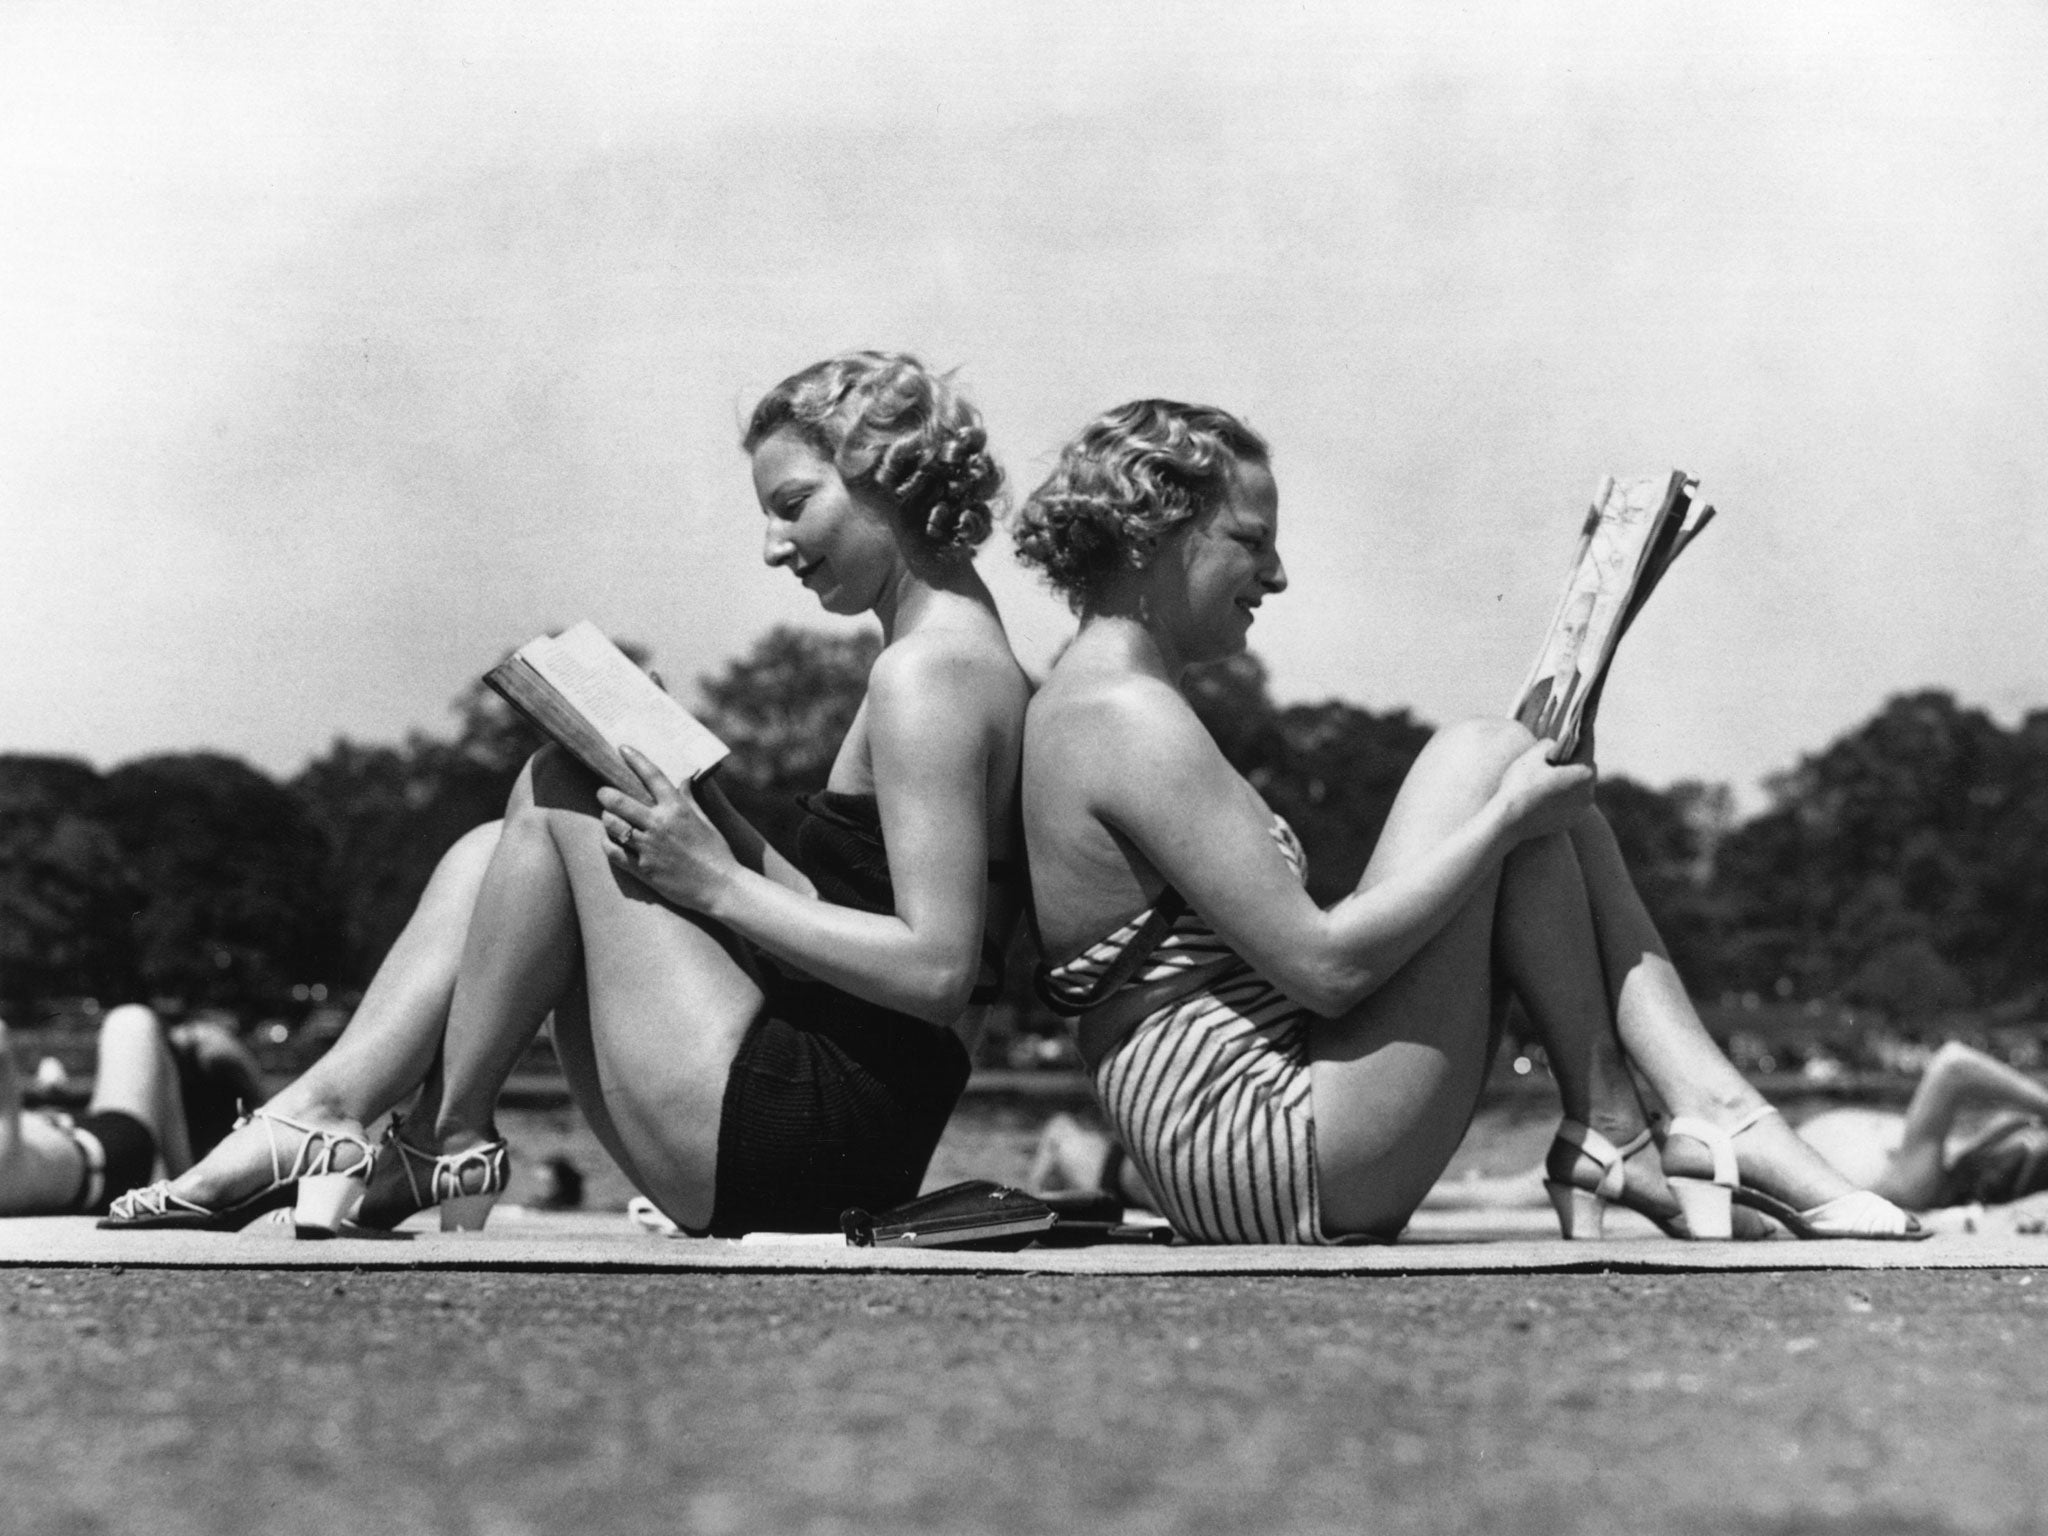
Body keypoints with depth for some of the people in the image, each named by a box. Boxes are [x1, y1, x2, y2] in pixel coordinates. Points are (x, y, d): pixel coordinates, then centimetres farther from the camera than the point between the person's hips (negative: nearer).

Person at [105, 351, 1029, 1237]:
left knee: (559, 797, -6)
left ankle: (448, 1139, 0)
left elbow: (938, 968, -22)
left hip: (812, 1128, -10)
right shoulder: (953, 651, 17)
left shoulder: (928, 669, -14)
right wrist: (712, 822, 7)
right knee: (492, 856, 11)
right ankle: (326, 1111, -1)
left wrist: (718, 885, -17)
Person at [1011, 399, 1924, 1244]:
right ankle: (1605, 1134, -1)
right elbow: (1322, 965, -22)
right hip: (1274, 1162, -10)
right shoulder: (1129, 717, -15)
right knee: (1485, 756, -8)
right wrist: (1506, 817, -12)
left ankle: (1716, 1116, -3)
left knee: (1550, 807, 9)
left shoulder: (1078, 709, 17)